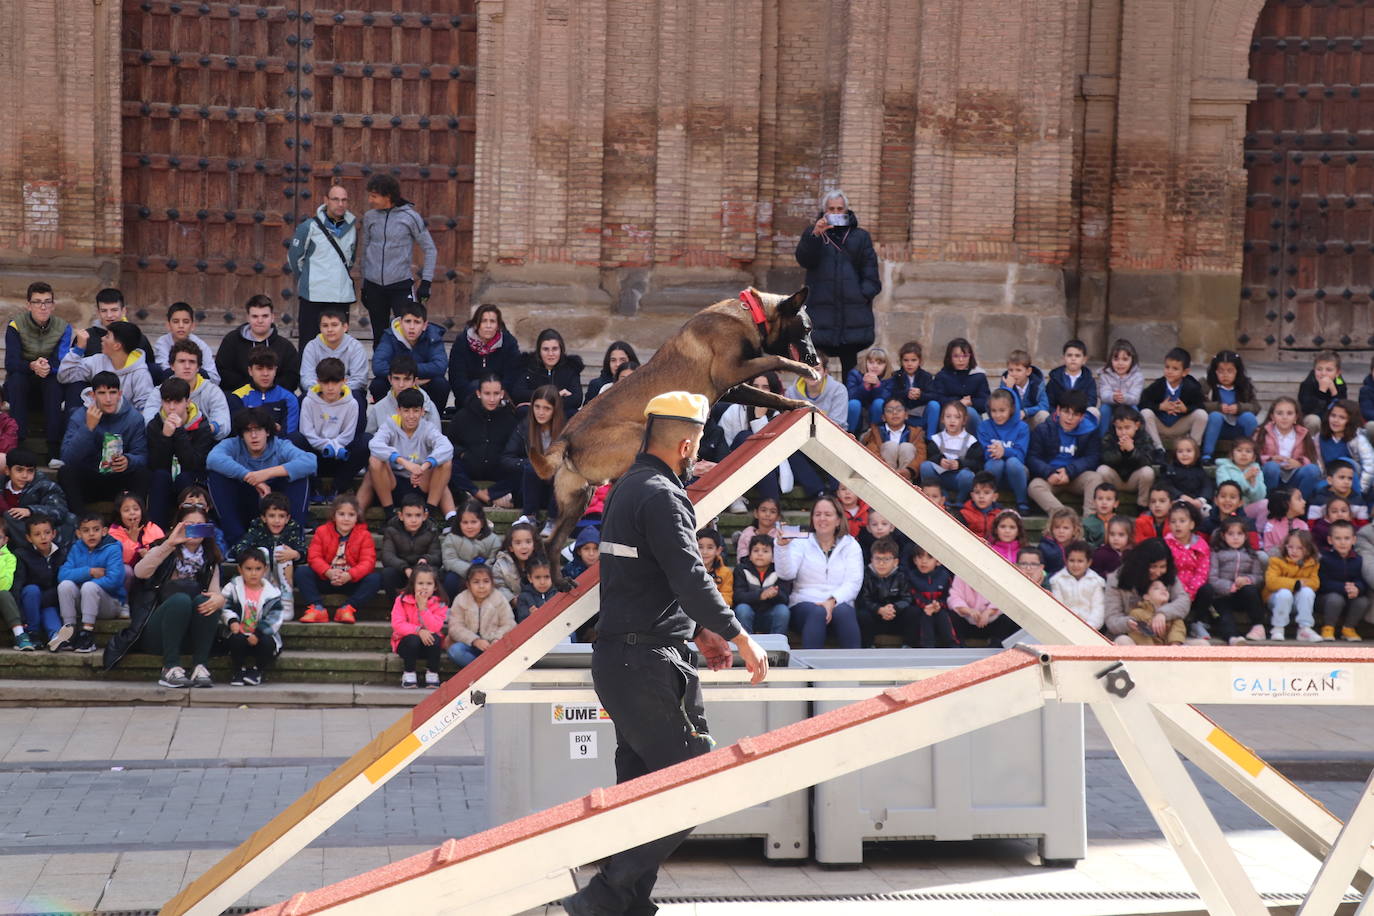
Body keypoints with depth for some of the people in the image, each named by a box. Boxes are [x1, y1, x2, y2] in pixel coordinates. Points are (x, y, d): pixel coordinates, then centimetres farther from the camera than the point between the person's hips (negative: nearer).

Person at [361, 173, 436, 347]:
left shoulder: (410, 216, -6)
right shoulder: (370, 217, 5)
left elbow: (430, 249, 1)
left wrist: (426, 281, -6)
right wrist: (364, 286, 15)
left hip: (401, 285, -4)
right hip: (374, 286, 4)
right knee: (379, 338, 9)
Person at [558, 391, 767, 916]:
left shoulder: (627, 488, 17)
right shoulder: (661, 496, -14)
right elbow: (689, 577, -22)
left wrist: (700, 631, 22)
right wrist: (739, 637, -16)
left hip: (615, 657, 10)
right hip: (650, 662, -10)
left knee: (641, 785, 14)